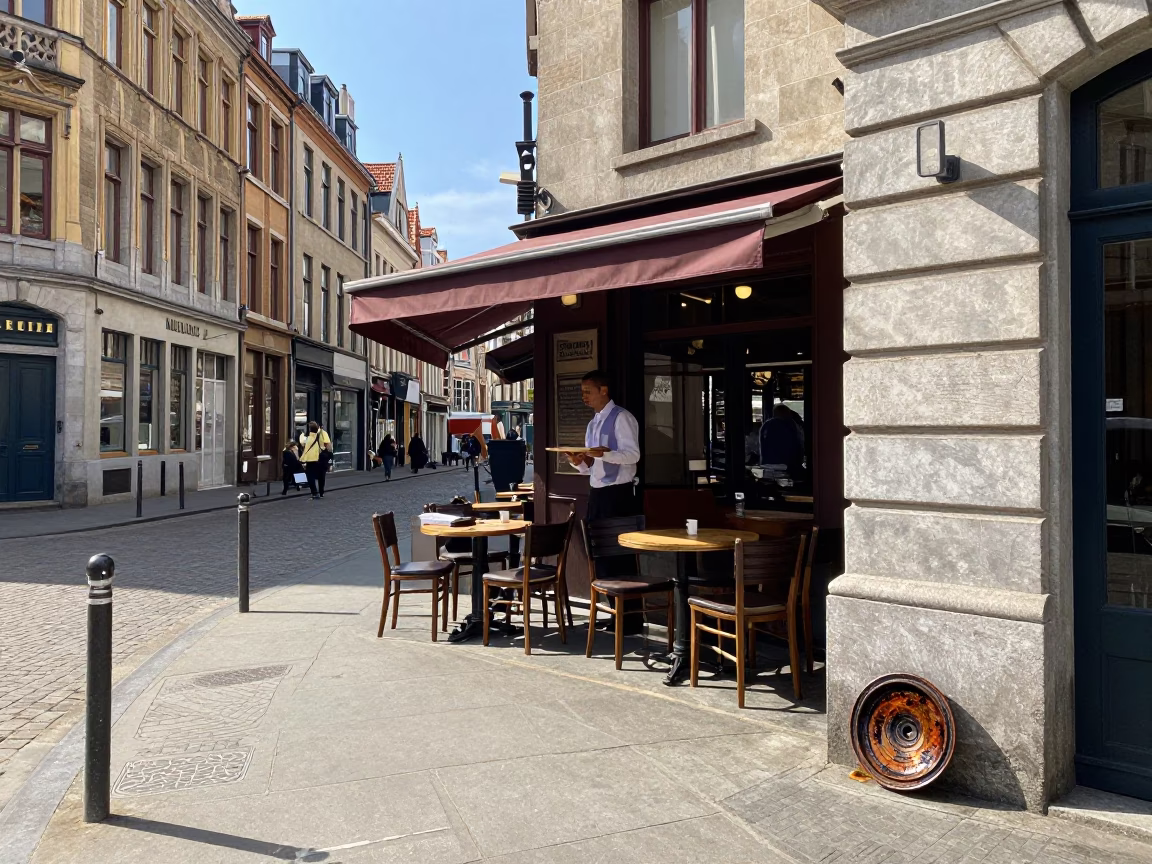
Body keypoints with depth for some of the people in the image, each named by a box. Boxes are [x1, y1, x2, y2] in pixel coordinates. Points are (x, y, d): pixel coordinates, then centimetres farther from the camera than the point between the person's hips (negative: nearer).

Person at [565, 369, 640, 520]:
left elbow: (633, 455, -16)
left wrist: (604, 454, -31)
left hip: (617, 493, -7)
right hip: (596, 494, 8)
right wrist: (578, 462, -4)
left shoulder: (621, 417, -7)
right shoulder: (592, 424, 17)